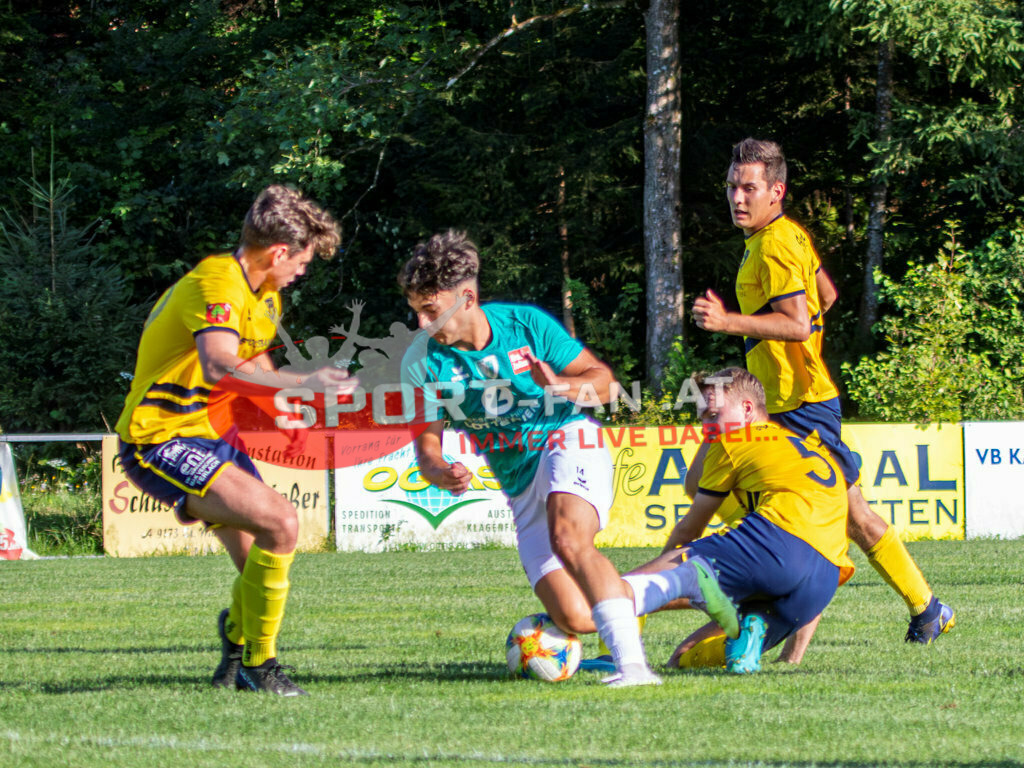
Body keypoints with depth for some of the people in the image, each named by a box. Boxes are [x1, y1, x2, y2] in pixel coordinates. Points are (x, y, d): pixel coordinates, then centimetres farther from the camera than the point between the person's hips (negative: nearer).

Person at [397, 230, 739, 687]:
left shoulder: (527, 324, -10)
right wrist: (443, 474, -28)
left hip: (568, 444, -4)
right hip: (520, 489, 4)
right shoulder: (423, 362, -6)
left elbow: (601, 378, -2)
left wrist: (563, 387, -24)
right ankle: (686, 583, 11)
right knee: (574, 618, -11)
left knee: (568, 540, -37)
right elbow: (427, 443, -5)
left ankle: (632, 665, -42)